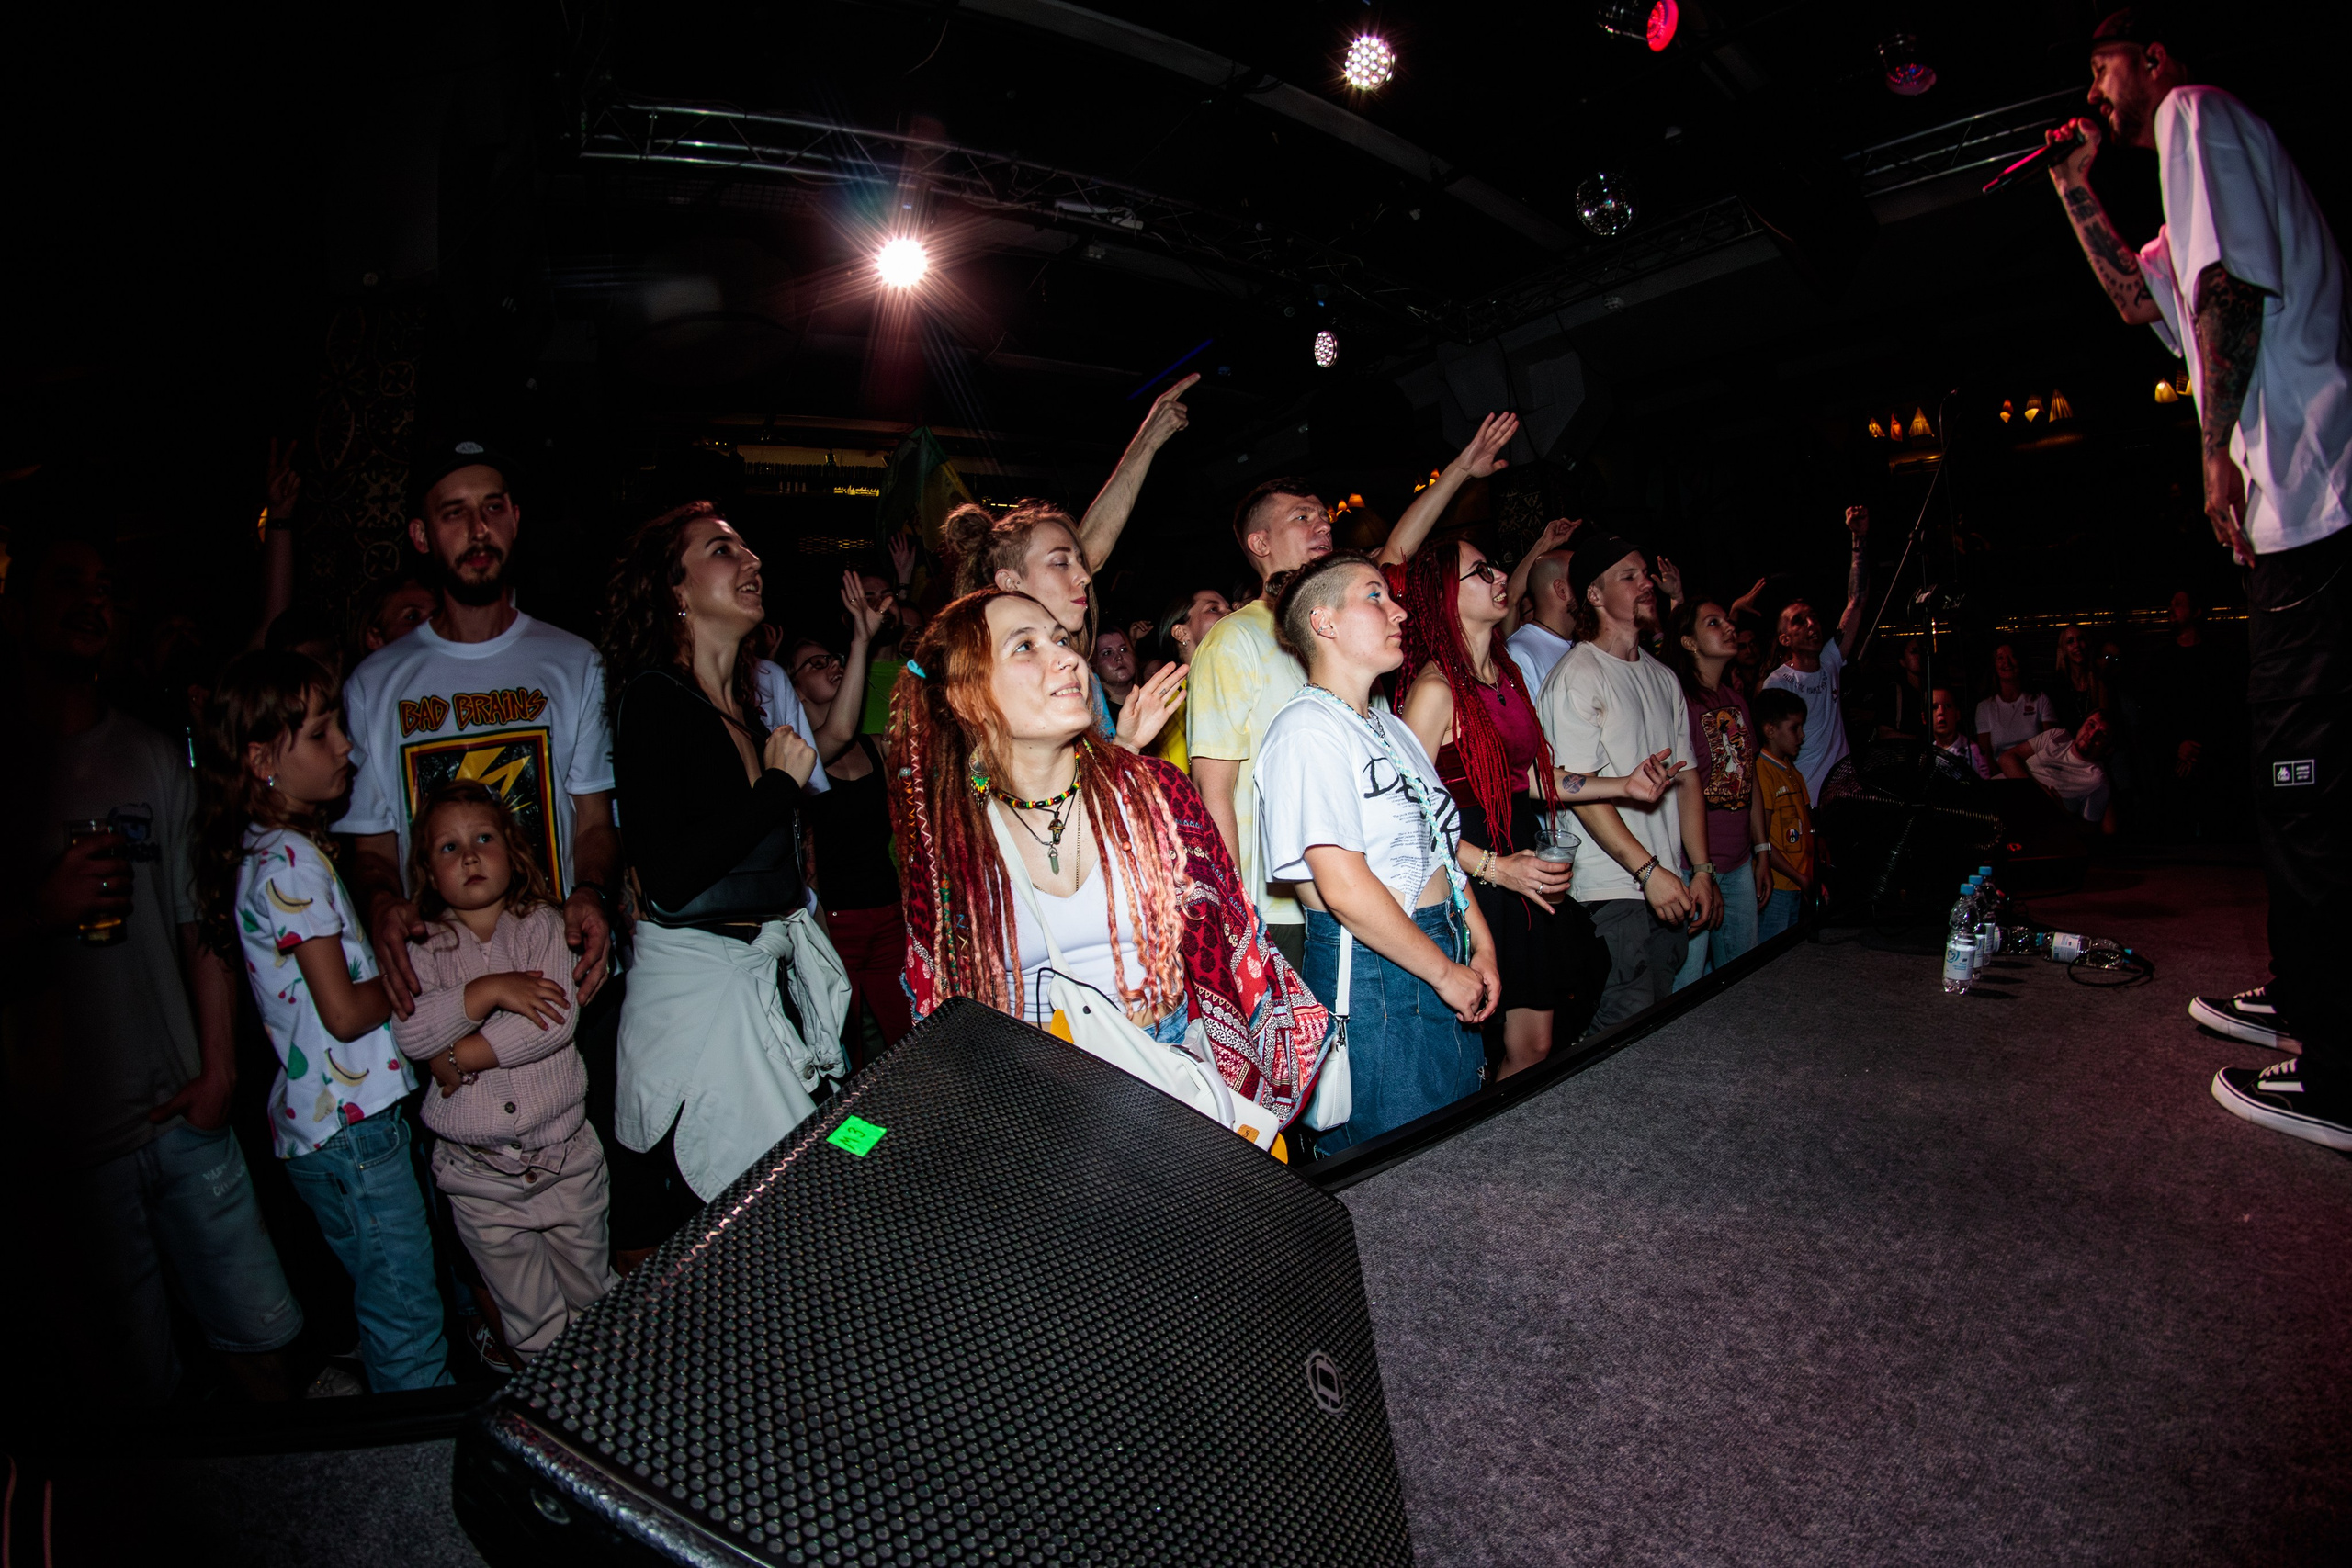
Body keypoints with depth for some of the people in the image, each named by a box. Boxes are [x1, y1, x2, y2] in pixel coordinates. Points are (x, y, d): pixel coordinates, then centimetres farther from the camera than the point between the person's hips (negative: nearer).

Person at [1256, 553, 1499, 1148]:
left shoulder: (1391, 728, 15)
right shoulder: (1308, 730, -16)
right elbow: (1346, 888, -22)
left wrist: (1481, 945, 7)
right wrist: (1445, 972, -14)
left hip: (1444, 964, 9)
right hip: (1370, 980, -9)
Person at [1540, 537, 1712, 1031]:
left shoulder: (1663, 678, 16)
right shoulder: (1577, 676, -9)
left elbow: (1686, 777, 17)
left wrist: (1703, 870, 9)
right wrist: (1648, 870, -18)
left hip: (1670, 886, 8)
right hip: (1613, 891, -8)